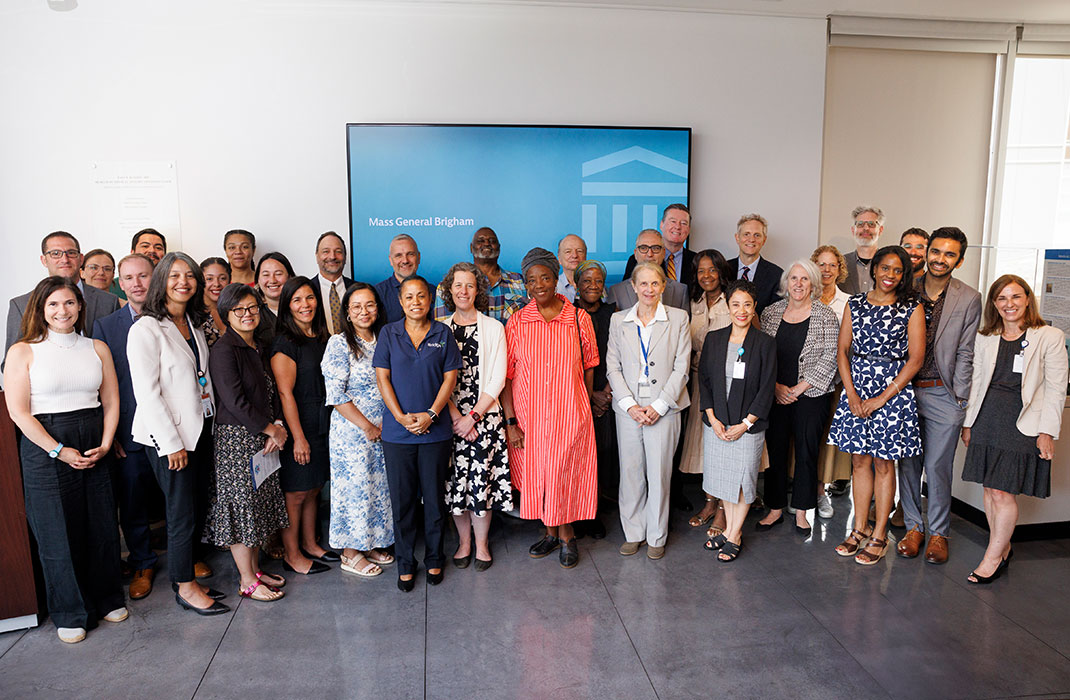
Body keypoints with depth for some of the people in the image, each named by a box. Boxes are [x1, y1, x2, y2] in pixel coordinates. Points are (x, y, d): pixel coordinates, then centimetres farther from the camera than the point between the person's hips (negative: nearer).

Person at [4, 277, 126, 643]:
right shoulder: (23, 351, -2)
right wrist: (59, 451, -12)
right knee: (57, 533, 5)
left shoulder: (97, 348, 8)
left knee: (102, 526, 8)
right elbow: (19, 411, -7)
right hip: (44, 449, -3)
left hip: (94, 449, 3)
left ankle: (107, 599, 28)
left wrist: (105, 445, -4)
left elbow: (111, 402, 9)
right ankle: (70, 613, 21)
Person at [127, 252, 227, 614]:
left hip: (201, 427, 7)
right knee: (182, 510, 1)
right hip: (168, 435, -7)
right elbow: (146, 393, -16)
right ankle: (185, 586, 15)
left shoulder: (194, 324, 10)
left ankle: (189, 562, 31)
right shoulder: (146, 329, -13)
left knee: (199, 502, 13)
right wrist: (171, 443, -17)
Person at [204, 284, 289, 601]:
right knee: (241, 506, 1)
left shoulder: (258, 348, 12)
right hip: (236, 438, -8)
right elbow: (234, 401, -18)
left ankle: (255, 569, 26)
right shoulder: (224, 350, -13)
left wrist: (278, 427, -3)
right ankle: (247, 581, 11)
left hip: (264, 438, 8)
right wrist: (272, 430, -12)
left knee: (259, 503, 14)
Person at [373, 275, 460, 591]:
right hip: (397, 432, 0)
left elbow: (450, 378, -1)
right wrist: (401, 416, -12)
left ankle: (433, 559, 26)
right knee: (402, 498, 7)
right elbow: (382, 377, -1)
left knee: (435, 496, 9)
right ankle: (405, 564, 22)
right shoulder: (389, 333, 3)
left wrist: (431, 414, -13)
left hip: (435, 431, 0)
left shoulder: (443, 334, 2)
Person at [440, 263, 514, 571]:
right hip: (450, 417, 1)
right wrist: (456, 417, -8)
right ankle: (464, 541, 25)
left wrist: (473, 416, -9)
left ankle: (482, 543, 19)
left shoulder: (494, 328, 3)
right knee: (455, 481, 5)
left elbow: (497, 379, -2)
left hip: (485, 416, -1)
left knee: (482, 479, 0)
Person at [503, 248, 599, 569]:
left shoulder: (579, 319, -2)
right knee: (537, 475, 11)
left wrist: (585, 408, 6)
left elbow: (588, 369, 6)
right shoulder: (517, 323, -2)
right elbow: (507, 376, -2)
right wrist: (511, 422, -6)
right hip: (529, 417, 1)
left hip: (570, 415, -1)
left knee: (566, 475, 6)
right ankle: (551, 532, 33)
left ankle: (567, 534, 28)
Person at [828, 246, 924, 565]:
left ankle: (879, 536, 15)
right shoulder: (854, 304, 7)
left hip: (893, 391, -3)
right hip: (856, 388, 3)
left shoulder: (912, 308, -3)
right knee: (859, 460, 9)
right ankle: (860, 529, 21)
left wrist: (883, 398, -12)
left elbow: (915, 359, -7)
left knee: (883, 464, 4)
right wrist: (852, 394, -6)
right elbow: (842, 351, 5)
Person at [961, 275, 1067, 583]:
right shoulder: (985, 339, 10)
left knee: (1003, 492, -6)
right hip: (987, 419, 5)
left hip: (1023, 424, -4)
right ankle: (1003, 549, 24)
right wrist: (968, 422, 12)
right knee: (990, 489, 9)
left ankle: (993, 558, 7)